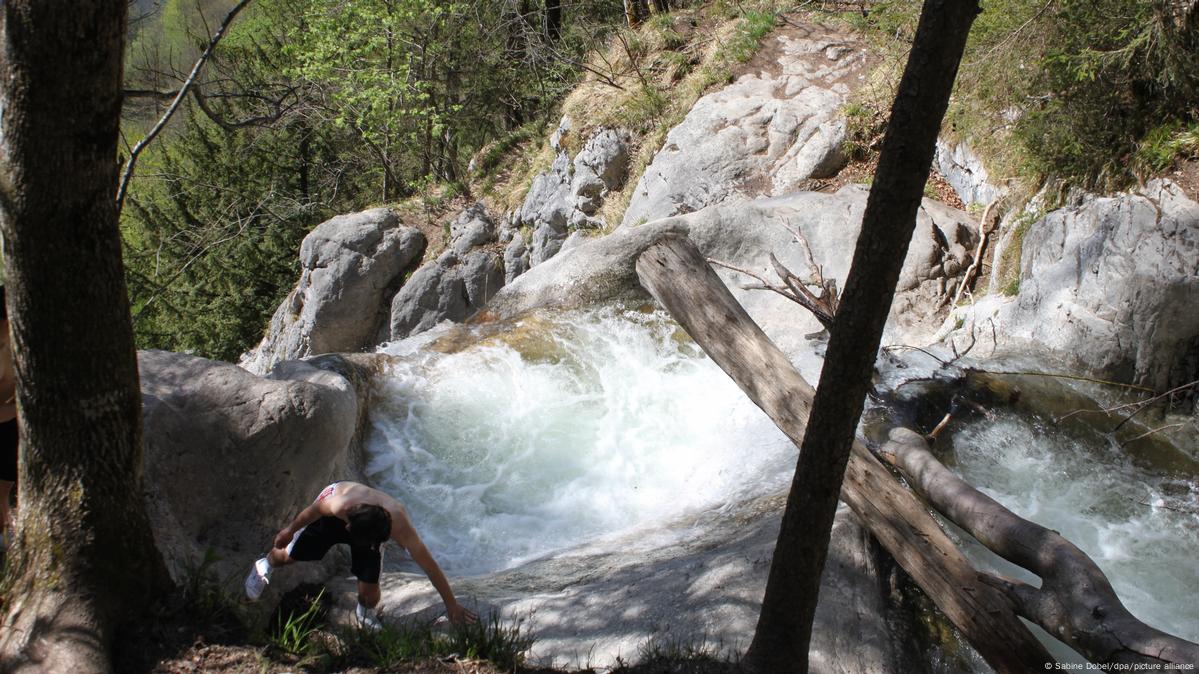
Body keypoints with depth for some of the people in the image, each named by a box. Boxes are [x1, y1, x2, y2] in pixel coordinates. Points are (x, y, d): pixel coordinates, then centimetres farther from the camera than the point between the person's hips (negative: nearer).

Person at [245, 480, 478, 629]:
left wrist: (452, 604, -30)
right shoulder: (338, 504, -46)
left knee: (369, 592, -9)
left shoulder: (400, 527, -44)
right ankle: (264, 566, 52)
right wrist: (290, 529, -3)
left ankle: (366, 616, 30)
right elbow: (312, 511, -22)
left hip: (368, 528, 0)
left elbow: (429, 566, -36)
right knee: (288, 555, 12)